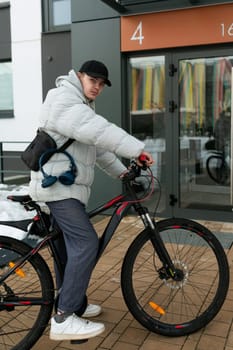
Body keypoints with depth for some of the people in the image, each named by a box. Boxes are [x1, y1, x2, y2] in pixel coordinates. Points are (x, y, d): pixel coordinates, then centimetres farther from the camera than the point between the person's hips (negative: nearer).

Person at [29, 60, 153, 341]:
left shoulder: (82, 106, 23)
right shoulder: (63, 99, -12)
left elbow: (98, 147, 24)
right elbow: (98, 131, -28)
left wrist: (121, 171, 18)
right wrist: (137, 149, -30)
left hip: (68, 186, 11)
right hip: (57, 185, -11)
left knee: (70, 247, 14)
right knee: (86, 243, -17)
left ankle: (75, 305, 25)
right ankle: (63, 319, -12)